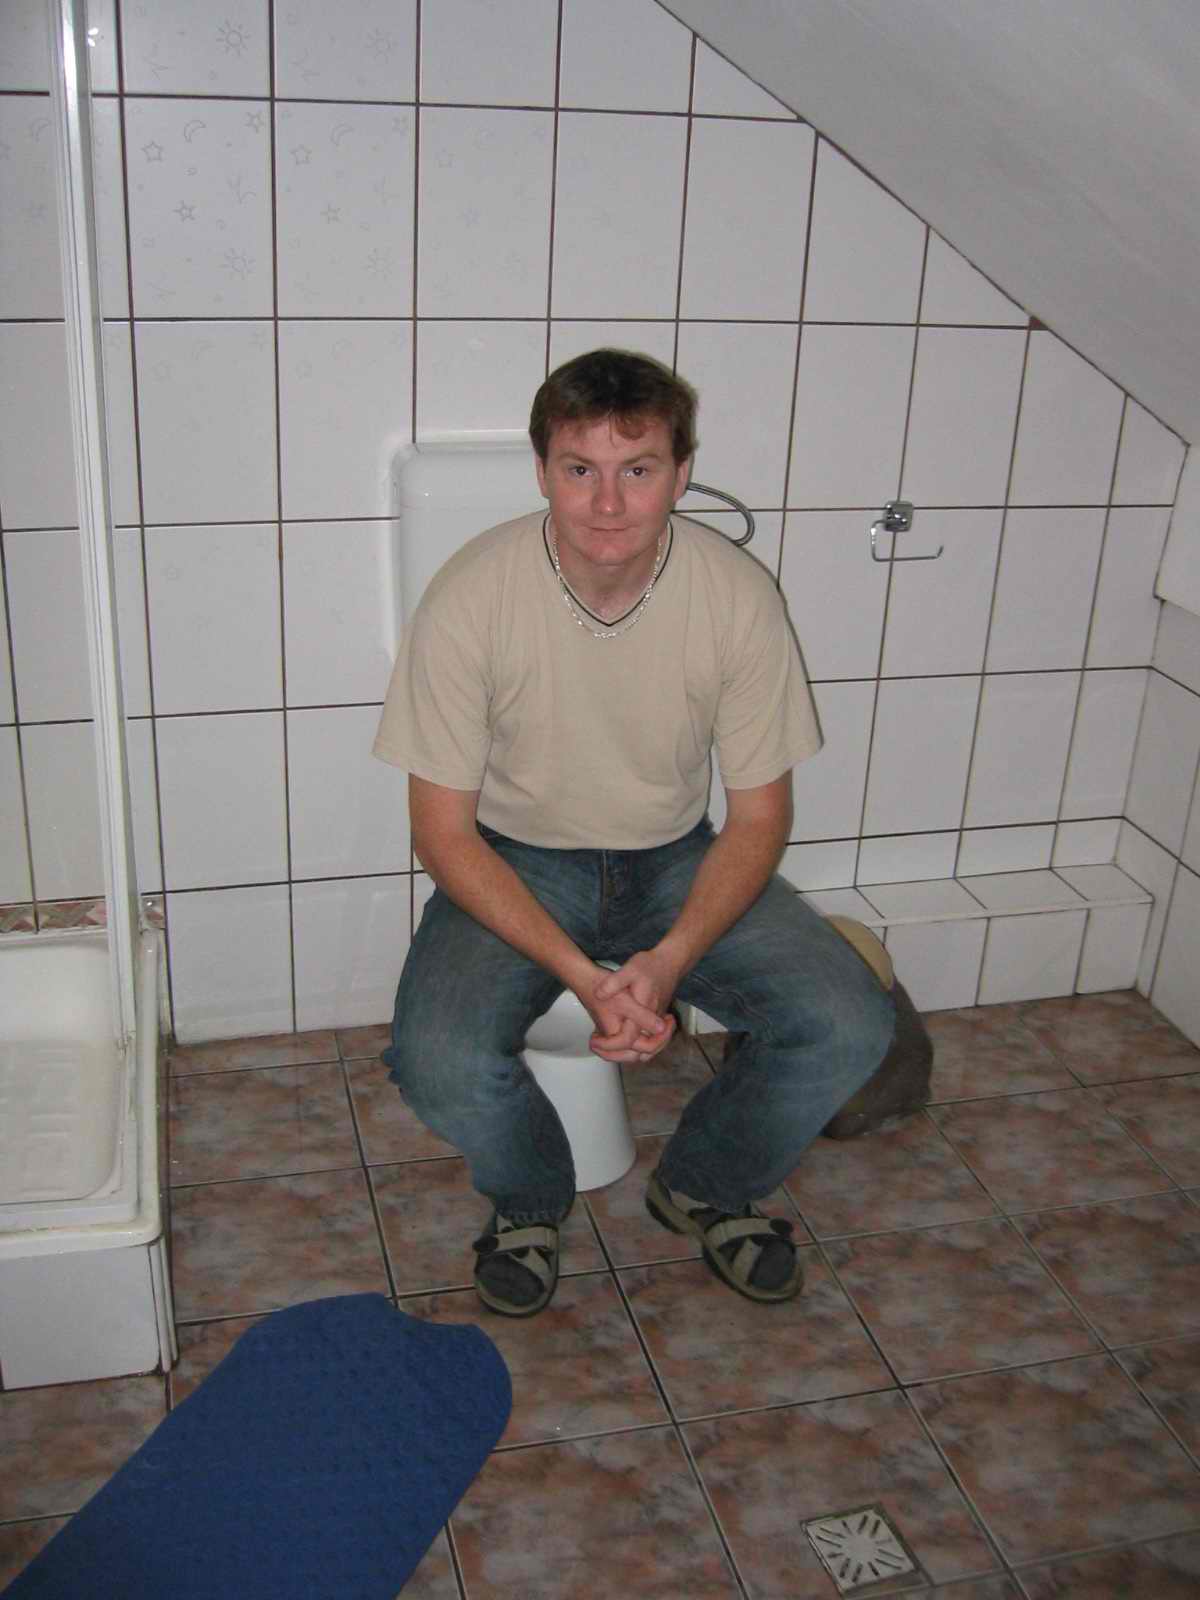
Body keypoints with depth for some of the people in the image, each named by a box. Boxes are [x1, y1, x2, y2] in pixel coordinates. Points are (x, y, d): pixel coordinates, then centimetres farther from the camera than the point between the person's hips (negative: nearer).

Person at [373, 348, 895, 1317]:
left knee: (851, 1026, -18)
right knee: (438, 1061, -29)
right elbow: (443, 832, -15)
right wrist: (581, 974, -26)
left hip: (677, 862, 2)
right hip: (515, 864, -1)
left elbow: (759, 817, -7)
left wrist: (669, 961, -24)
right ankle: (530, 1198, 9)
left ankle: (704, 1186, 13)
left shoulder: (738, 596, -15)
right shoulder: (470, 600, -20)